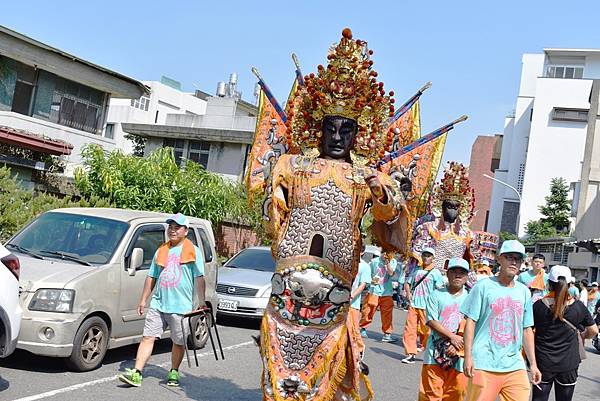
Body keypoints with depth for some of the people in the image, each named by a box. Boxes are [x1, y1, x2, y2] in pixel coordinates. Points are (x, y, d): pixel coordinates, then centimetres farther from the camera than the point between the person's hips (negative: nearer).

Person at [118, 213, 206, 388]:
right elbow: (151, 277, 19)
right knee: (148, 337, -3)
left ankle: (174, 373, 24)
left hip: (181, 306, -3)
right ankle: (136, 373, -5)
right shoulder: (161, 251, 16)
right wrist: (143, 300, 15)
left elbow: (199, 278, -2)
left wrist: (202, 302, -9)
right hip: (157, 304, 4)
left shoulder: (193, 251, 2)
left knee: (179, 342, 7)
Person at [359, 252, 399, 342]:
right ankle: (363, 328, 25)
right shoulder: (374, 261, 0)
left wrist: (388, 261, -19)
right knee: (368, 311, 5)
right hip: (374, 291, 0)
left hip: (387, 293, 0)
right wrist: (371, 280, -9)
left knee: (387, 314, 0)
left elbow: (391, 273, -15)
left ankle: (387, 334, 7)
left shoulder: (393, 262, 1)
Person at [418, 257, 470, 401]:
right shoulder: (437, 295, 5)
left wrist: (457, 345, -11)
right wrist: (452, 337, -14)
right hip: (436, 351, -1)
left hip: (458, 355, 1)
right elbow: (432, 321, -5)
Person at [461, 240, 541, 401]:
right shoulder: (484, 286, -1)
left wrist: (533, 364, 15)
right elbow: (470, 322, -3)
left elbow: (527, 330, 17)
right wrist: (468, 357, -10)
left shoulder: (524, 292, 12)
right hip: (484, 364, -4)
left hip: (515, 365, 4)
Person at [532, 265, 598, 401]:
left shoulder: (538, 306, -10)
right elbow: (593, 330, 3)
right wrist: (581, 336, 23)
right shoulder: (578, 306, -6)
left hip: (543, 363, -1)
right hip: (568, 364, 1)